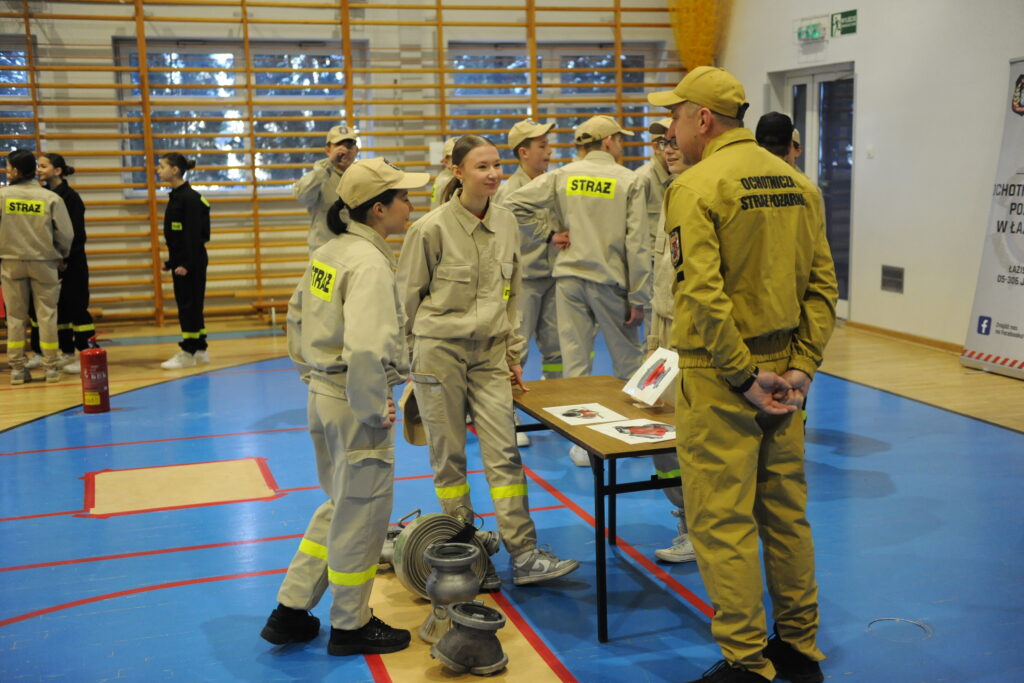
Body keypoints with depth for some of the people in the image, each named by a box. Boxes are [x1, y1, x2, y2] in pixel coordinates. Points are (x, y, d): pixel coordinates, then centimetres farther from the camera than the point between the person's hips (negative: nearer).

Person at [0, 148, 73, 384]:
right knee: (47, 314, 5)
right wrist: (61, 256, 14)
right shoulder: (51, 198, -5)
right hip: (44, 262, 0)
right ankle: (51, 367, 6)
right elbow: (66, 234, -4)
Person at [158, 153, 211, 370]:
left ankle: (188, 353, 1)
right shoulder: (175, 196, 13)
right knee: (188, 305, 12)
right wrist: (171, 261, 17)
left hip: (192, 262, -9)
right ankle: (200, 350, 19)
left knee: (189, 305, -4)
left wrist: (187, 263, -21)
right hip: (179, 261, 9)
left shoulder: (189, 197, -15)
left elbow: (194, 234, -19)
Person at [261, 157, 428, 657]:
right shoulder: (370, 262, -21)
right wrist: (372, 409, -21)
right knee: (362, 514, 9)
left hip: (323, 393, 9)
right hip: (354, 401, -9)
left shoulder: (328, 252, 7)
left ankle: (291, 611, 30)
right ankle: (351, 626, 27)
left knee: (340, 506, 24)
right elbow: (366, 347, -32)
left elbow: (297, 316, 18)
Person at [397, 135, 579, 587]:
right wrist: (408, 361, 2)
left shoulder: (506, 222, 6)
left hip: (490, 352, 4)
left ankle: (524, 556, 2)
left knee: (504, 453, -1)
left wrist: (514, 354, 14)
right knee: (449, 457, 5)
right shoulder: (431, 228, -9)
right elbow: (407, 298, -1)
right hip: (439, 351, -4)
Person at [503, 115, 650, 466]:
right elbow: (637, 244, -8)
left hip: (569, 278, 2)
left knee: (575, 362, 6)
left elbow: (515, 203, -5)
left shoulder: (562, 176, 2)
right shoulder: (629, 181, -4)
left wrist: (549, 234, 3)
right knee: (627, 362, 12)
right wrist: (638, 299, -5)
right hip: (610, 280, -2)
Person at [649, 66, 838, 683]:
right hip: (783, 373, 7)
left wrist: (743, 375, -14)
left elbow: (704, 296, -21)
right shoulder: (797, 183, 8)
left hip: (720, 377, -7)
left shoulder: (696, 187, -12)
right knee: (786, 513, 16)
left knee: (723, 521, 2)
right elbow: (822, 284, 6)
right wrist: (802, 366, 3)